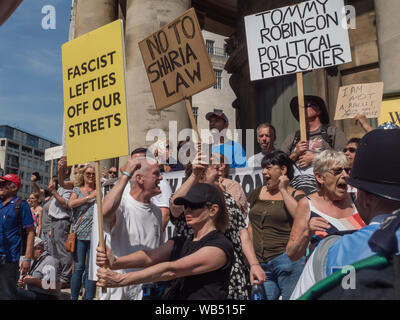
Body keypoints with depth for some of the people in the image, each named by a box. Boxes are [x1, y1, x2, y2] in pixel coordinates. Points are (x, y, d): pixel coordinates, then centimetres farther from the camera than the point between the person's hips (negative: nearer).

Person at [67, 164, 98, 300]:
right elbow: (70, 204, -8)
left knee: (91, 269, 2)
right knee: (78, 268, -1)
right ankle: (73, 297, 10)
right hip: (80, 233, -1)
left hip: (95, 234, 1)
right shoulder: (77, 190, 12)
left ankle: (89, 297, 9)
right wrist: (89, 197, -11)